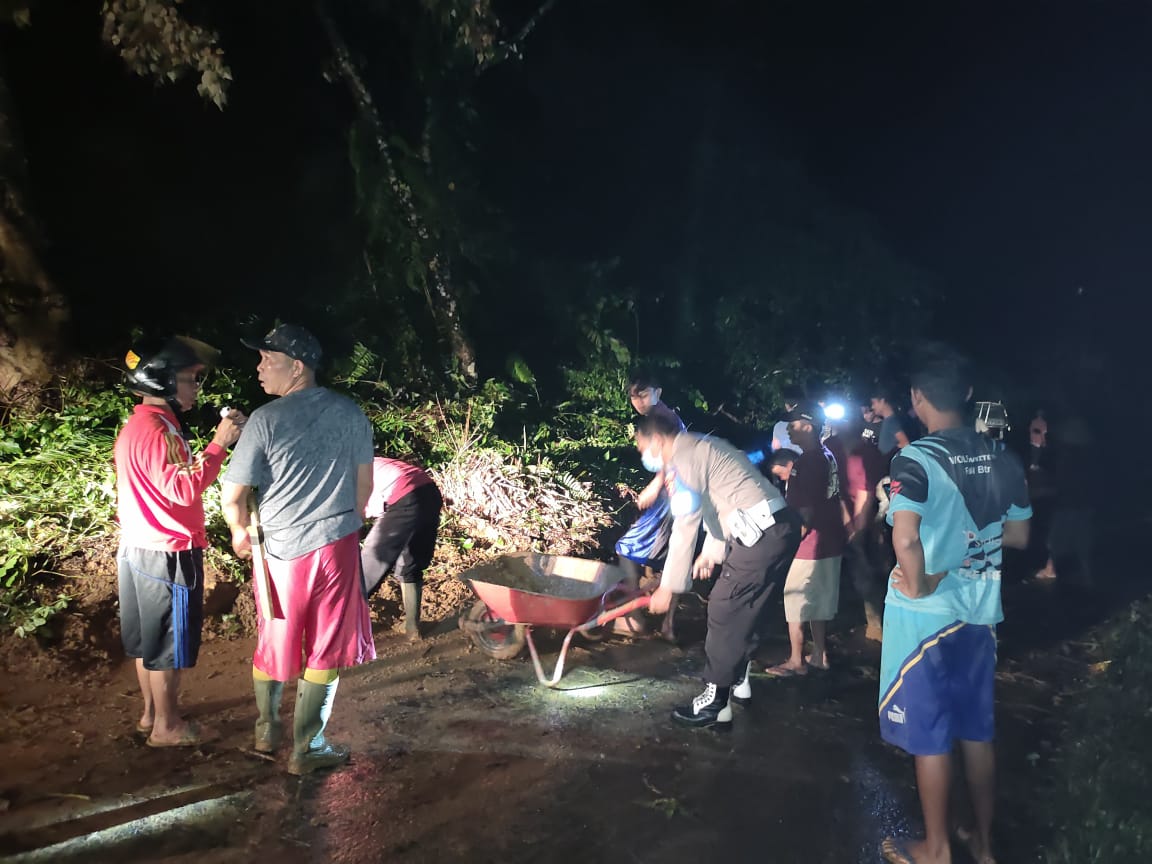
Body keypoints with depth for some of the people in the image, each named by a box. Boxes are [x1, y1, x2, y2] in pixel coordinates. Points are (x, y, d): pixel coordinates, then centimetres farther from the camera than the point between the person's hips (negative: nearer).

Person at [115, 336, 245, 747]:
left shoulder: (139, 424, 12)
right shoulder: (155, 430, -21)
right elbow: (183, 490, -27)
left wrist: (196, 460, 7)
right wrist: (218, 444, -26)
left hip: (140, 548, 10)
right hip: (167, 554, -10)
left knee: (148, 638, 19)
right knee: (168, 644, 3)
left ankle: (151, 712, 32)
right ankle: (166, 726, 16)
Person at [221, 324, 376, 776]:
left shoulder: (266, 419, -12)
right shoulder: (351, 413, -3)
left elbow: (232, 496, -9)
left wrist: (240, 531, 11)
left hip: (282, 549, -1)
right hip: (337, 547, 1)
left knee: (273, 643, 19)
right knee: (326, 652, 11)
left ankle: (267, 728, 39)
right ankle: (306, 748, 18)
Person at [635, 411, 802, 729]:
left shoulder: (684, 458, -11)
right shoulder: (701, 447, 20)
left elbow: (684, 527, -14)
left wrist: (668, 587, -9)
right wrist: (712, 551, 29)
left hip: (762, 533, -10)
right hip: (776, 527, 10)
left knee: (723, 611, -3)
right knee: (744, 608, 21)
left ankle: (715, 703, 5)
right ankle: (737, 681, 36)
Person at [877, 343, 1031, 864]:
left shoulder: (915, 460, -19)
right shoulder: (1002, 459, -1)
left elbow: (905, 540, -33)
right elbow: (1018, 535, 10)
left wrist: (918, 585, -16)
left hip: (926, 612, -6)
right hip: (980, 609, 6)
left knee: (930, 733, 9)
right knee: (977, 728, 19)